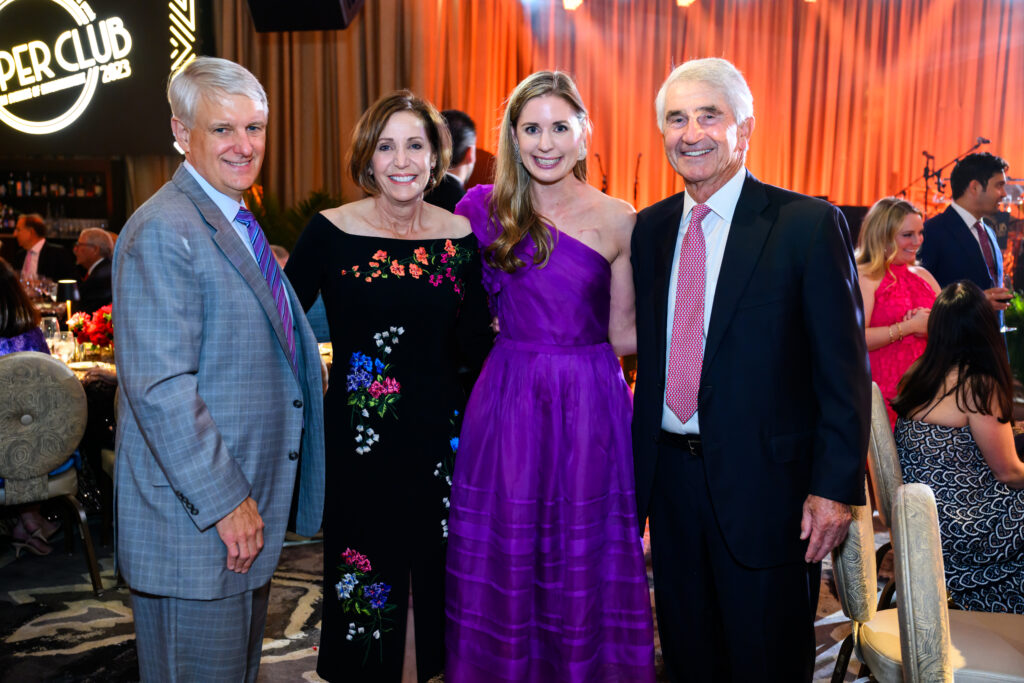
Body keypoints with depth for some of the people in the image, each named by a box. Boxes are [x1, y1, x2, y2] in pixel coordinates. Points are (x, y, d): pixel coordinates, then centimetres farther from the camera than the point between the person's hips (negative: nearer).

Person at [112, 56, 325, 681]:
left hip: (248, 510, 9)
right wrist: (226, 501, -22)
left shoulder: (238, 225, 13)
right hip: (197, 514, -9)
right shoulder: (164, 232, -18)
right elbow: (160, 388, -24)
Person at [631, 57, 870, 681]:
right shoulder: (649, 228, 7)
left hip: (765, 483, -4)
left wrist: (836, 486, -14)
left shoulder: (810, 224, -9)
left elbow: (845, 368, -10)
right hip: (670, 475, 5)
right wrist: (636, 464, 9)